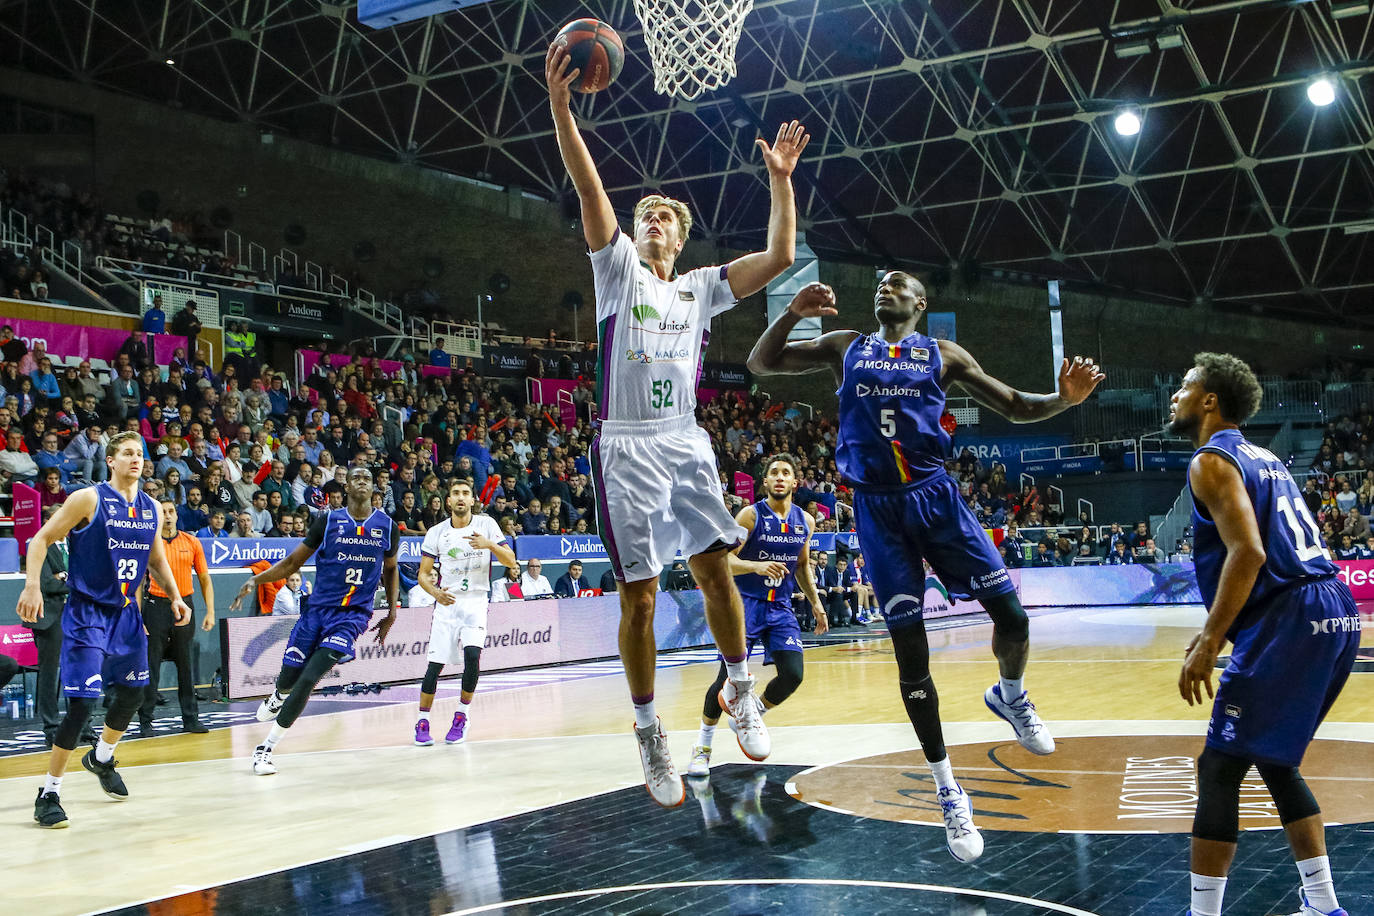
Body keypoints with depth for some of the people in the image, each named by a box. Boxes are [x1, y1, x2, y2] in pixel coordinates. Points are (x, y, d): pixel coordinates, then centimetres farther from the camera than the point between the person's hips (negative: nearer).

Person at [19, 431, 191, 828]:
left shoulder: (151, 508, 5)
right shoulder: (89, 498, -12)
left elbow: (156, 559, 18)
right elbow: (41, 539, -10)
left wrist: (176, 598, 8)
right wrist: (32, 585, -24)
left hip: (126, 613, 7)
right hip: (87, 613, -7)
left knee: (132, 693, 17)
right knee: (81, 704, -13)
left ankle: (102, 758, 44)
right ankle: (49, 794, 0)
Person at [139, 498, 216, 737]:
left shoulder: (192, 542, 7)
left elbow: (204, 578, 11)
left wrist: (210, 611, 3)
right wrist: (137, 618, -7)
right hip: (156, 606, -2)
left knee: (186, 666, 7)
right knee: (150, 666, -1)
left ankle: (190, 719, 14)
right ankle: (145, 721, 7)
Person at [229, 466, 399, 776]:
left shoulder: (387, 527, 2)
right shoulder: (328, 520, -1)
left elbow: (390, 569, 19)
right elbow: (293, 561, 4)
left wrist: (392, 611, 15)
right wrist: (256, 580, -8)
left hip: (353, 616, -1)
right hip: (317, 610, 1)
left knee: (308, 679, -15)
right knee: (289, 677, 4)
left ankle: (266, 748, -2)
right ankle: (277, 698, 46)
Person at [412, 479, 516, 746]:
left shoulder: (486, 524, -2)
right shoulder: (436, 533, 1)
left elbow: (510, 561, -5)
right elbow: (424, 574, 4)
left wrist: (489, 544, -24)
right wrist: (435, 592, -17)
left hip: (476, 601, -1)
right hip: (446, 603, 1)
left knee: (472, 655, -20)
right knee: (435, 663, -5)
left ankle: (462, 716, -2)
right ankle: (423, 721, 10)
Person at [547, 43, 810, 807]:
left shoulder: (702, 286, 15)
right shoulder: (618, 268, 6)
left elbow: (780, 257, 5)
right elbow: (591, 190, -9)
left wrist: (781, 178, 1)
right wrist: (560, 106, -22)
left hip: (687, 444, 3)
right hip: (627, 449, -3)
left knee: (716, 570, 1)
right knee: (640, 596, -3)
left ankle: (741, 692, 21)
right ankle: (650, 731, 9)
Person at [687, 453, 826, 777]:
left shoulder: (805, 522, 6)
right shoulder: (751, 515, -11)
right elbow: (725, 560, -16)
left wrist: (816, 605, 16)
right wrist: (757, 566, -33)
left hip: (781, 607, 5)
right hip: (746, 603, -5)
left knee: (792, 675, -9)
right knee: (728, 677, -10)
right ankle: (703, 745, 7)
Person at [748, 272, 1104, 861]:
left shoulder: (942, 354, 11)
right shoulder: (845, 347, 12)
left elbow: (1016, 407, 11)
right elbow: (760, 363, 7)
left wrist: (1063, 398, -10)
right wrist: (793, 313, -11)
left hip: (934, 496, 1)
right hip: (878, 508, 0)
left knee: (1012, 617, -9)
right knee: (910, 651, -1)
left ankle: (1010, 696, 27)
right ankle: (948, 792, 10)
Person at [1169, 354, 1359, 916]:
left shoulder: (1211, 461, -5)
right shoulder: (1261, 458, 23)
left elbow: (1248, 552, -19)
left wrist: (1208, 644, -19)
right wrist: (1220, 631, 27)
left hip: (1290, 622, -9)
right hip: (1336, 615, 9)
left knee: (1219, 770, -4)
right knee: (1275, 761, 22)